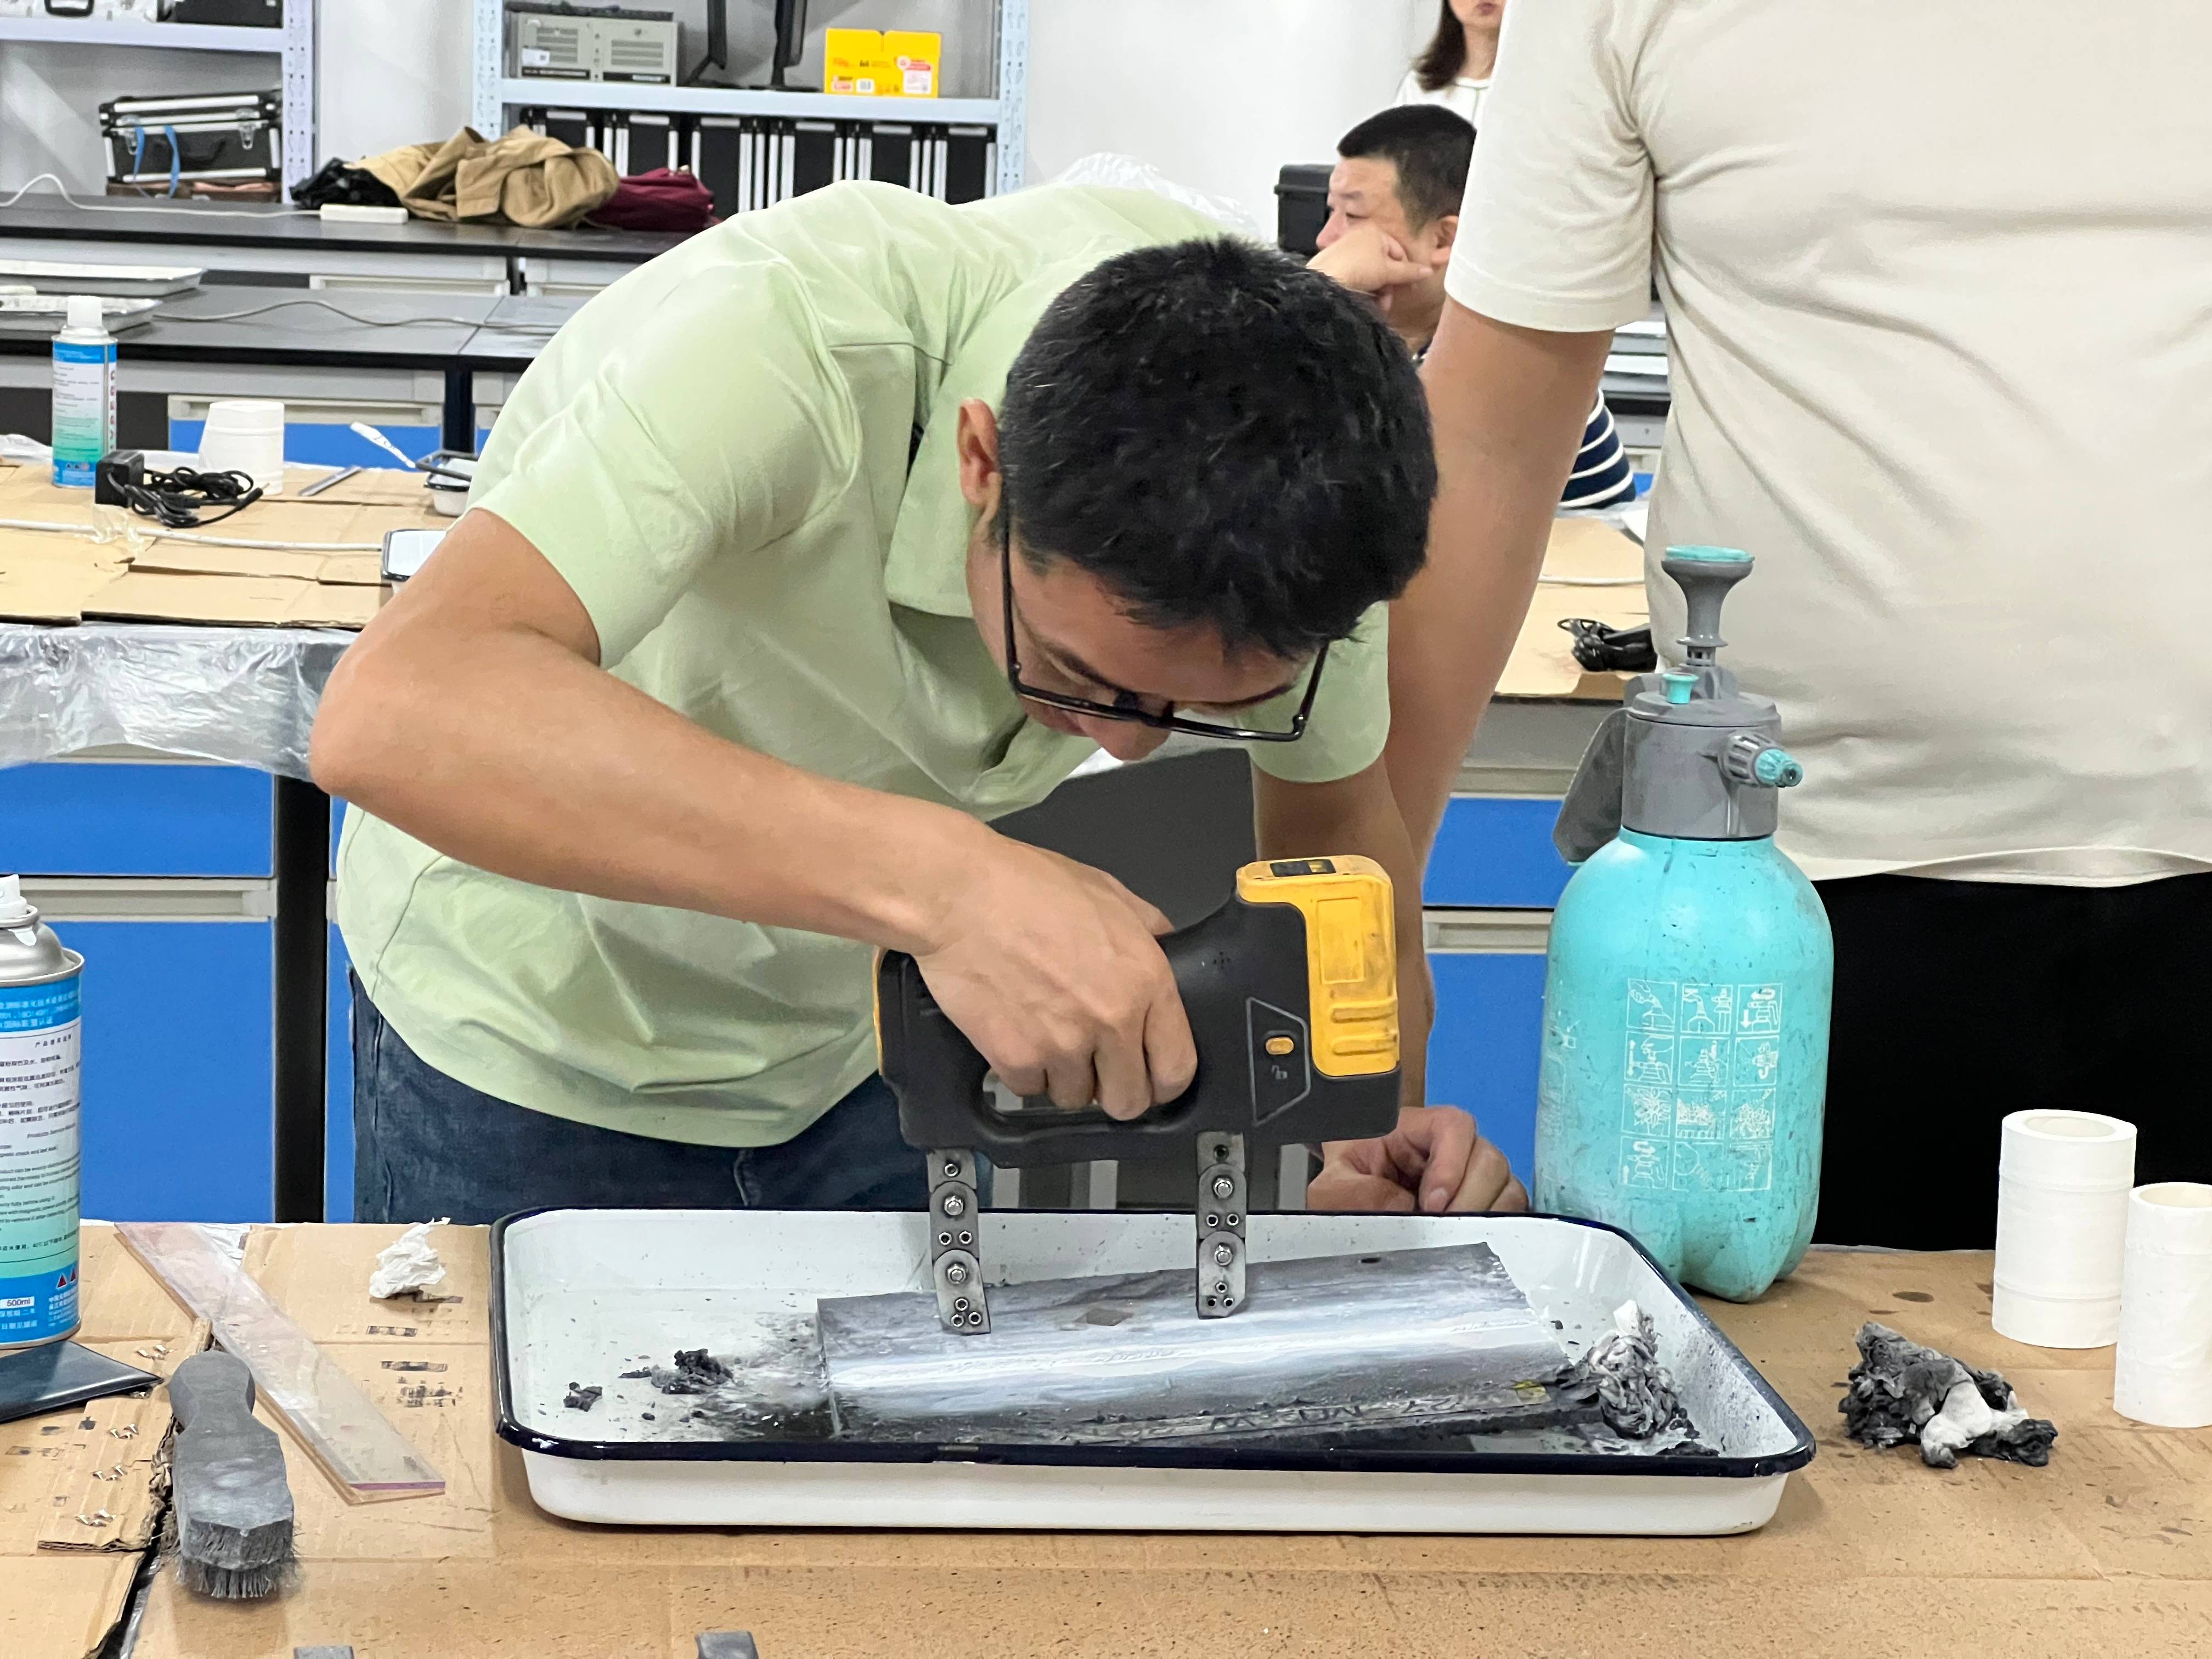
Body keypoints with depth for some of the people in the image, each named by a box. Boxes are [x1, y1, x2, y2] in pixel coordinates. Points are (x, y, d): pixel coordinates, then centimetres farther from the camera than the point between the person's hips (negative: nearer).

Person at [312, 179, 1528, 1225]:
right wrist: (939, 877, -59)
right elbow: (392, 714, -52)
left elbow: (1333, 817, -3)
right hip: (539, 1020, -4)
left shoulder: (1289, 452, -21)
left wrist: (1372, 1121, -21)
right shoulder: (795, 342, -38)